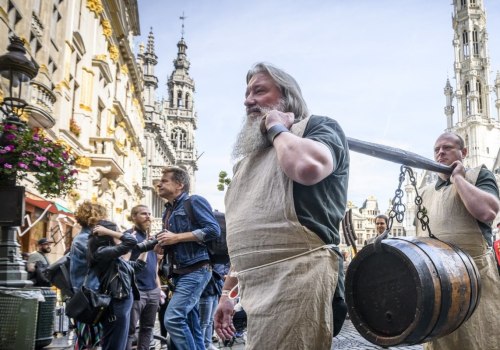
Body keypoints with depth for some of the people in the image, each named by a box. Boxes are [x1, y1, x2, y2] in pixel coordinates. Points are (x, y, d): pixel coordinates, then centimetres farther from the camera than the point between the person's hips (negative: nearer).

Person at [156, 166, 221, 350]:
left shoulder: (194, 201, -5)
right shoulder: (168, 211, 19)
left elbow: (213, 229, -17)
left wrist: (176, 237, -15)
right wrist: (162, 244, 3)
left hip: (196, 270, -9)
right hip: (180, 273, 9)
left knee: (173, 319, -19)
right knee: (191, 326, 8)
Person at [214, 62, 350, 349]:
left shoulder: (319, 127, 1)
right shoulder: (251, 154, 23)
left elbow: (308, 167, -25)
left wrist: (277, 129, -6)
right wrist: (228, 290, 21)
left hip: (297, 278, -7)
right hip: (256, 286, 8)